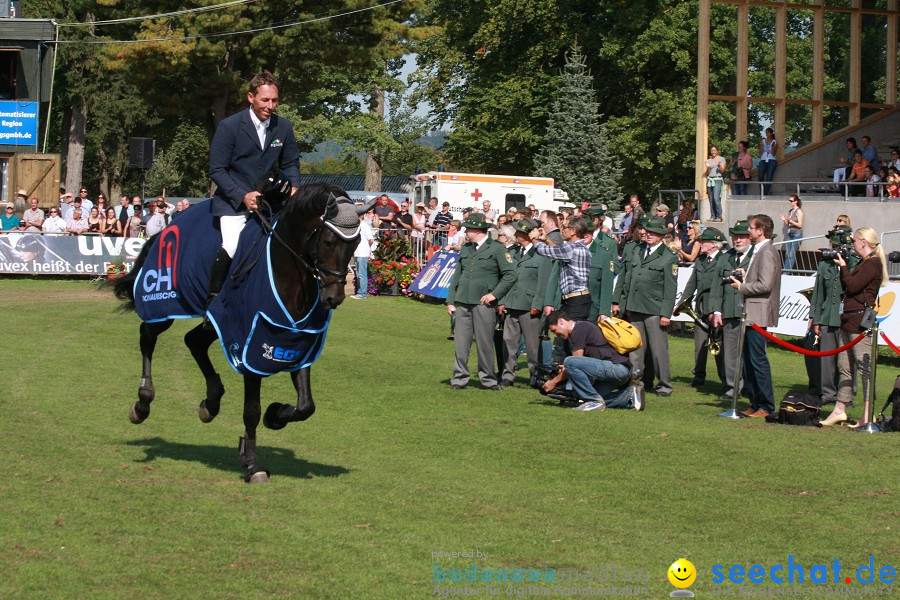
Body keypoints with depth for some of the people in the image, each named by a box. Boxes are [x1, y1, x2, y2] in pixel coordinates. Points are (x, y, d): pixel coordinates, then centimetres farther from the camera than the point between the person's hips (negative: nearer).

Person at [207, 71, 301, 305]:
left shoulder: (284, 127, 1)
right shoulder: (229, 126, -11)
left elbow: (290, 164, 12)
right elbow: (217, 170, -11)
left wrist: (293, 187, -10)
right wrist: (243, 196, -22)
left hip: (268, 200, 5)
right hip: (233, 201, -5)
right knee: (232, 246, -25)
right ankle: (213, 297, -9)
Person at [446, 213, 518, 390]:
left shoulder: (497, 249, -2)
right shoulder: (465, 249, 16)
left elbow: (510, 274, -5)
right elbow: (456, 275, 18)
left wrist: (495, 294, -10)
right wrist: (450, 300, 11)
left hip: (483, 303, -5)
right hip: (462, 302, 5)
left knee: (485, 342, 0)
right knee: (461, 342, 3)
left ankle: (488, 379, 9)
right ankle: (459, 378, 9)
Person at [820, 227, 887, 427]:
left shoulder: (873, 264, -11)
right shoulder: (863, 263, 20)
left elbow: (852, 286, -18)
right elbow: (848, 287, 18)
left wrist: (843, 266, -5)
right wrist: (843, 265, 12)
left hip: (861, 322, -11)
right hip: (849, 320, 11)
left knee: (864, 366, -10)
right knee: (844, 366, 12)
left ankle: (868, 415, -11)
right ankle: (840, 410, 17)